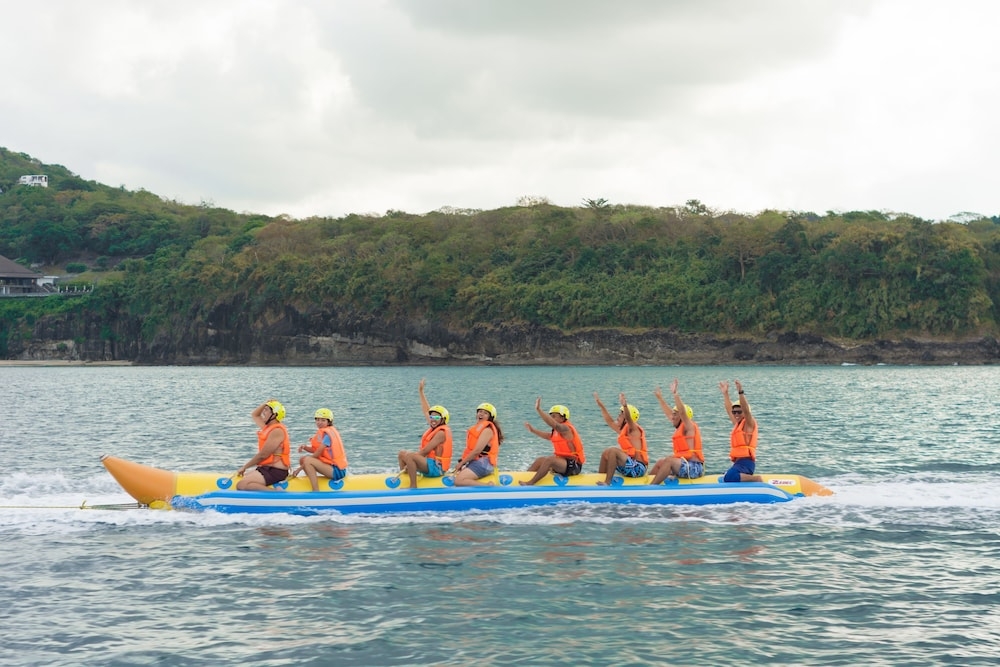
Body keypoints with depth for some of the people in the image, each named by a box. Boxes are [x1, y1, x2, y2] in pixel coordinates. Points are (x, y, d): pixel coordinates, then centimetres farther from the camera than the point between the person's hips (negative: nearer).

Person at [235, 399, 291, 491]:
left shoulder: (277, 431, -15)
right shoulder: (269, 427, 15)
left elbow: (262, 455, -18)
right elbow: (254, 415, 34)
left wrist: (244, 467, -9)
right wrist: (265, 404, 15)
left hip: (275, 471, -10)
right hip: (266, 468, 10)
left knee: (242, 485, -29)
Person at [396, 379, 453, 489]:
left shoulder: (441, 433, -15)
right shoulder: (434, 428, 12)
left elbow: (425, 451, -18)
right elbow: (426, 410, 23)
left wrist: (409, 462, -10)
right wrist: (421, 391, 28)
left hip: (436, 468, -11)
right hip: (430, 464, 11)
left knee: (409, 456, -32)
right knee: (402, 453, 18)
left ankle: (413, 486, -32)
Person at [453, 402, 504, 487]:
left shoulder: (487, 430, -10)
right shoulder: (478, 428, 20)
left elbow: (477, 451, -18)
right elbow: (470, 449, 19)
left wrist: (461, 463, -11)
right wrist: (462, 462, 7)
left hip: (482, 463, -10)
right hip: (476, 462, 10)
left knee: (459, 481, -26)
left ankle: (489, 486, -25)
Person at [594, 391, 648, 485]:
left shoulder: (634, 430, -6)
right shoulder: (623, 430, 18)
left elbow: (628, 418, -28)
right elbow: (610, 421, 28)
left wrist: (625, 405, -47)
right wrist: (600, 404, 31)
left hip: (638, 467, -10)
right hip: (631, 465, 10)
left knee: (613, 450, -26)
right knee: (605, 454, 19)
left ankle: (607, 483, -32)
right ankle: (600, 479, 15)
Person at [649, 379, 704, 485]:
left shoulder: (689, 427, -6)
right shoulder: (680, 427, 18)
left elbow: (682, 411, -22)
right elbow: (668, 413, 30)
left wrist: (675, 393, -27)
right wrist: (660, 398, 37)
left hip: (694, 467, -10)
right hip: (685, 465, 10)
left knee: (669, 460, -29)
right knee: (660, 462, 17)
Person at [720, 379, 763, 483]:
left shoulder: (749, 423, -1)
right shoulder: (737, 424, 21)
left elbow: (746, 409, -18)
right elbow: (729, 409, 33)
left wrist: (740, 392, -28)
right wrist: (725, 393, 35)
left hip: (746, 462, -9)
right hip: (738, 462, 9)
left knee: (729, 478, -35)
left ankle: (757, 479, -21)